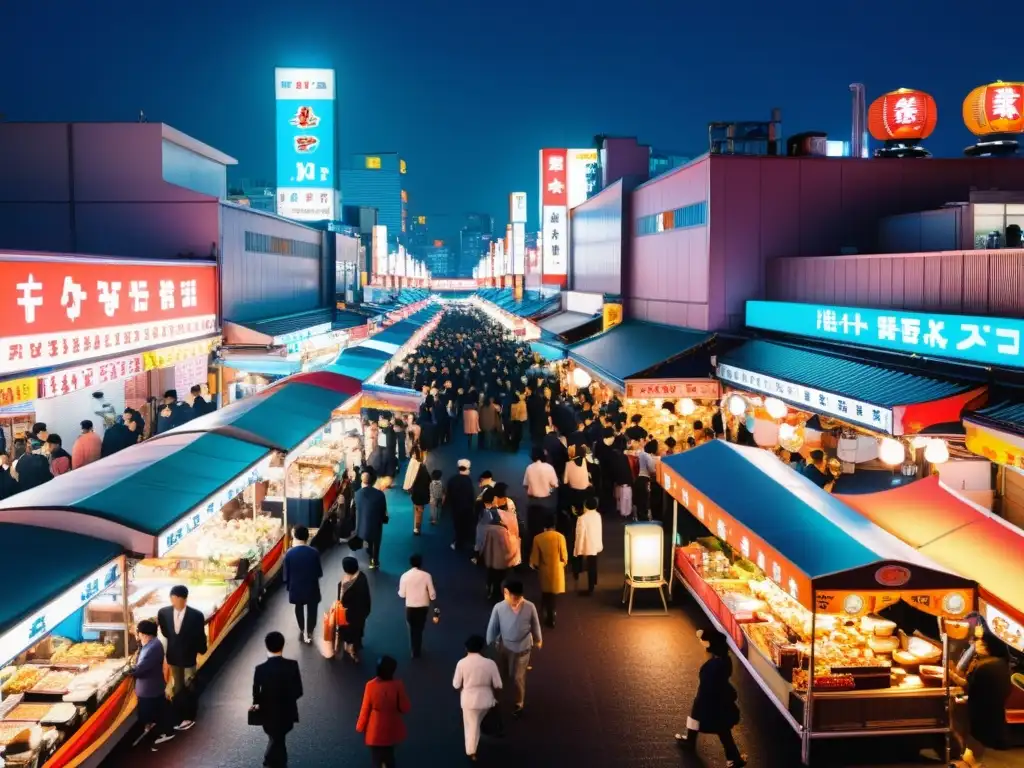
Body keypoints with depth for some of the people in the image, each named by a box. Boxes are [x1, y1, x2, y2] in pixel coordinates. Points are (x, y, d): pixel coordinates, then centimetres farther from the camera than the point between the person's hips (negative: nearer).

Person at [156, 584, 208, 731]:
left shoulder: (196, 615, -22)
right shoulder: (163, 613, -14)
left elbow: (200, 636, -7)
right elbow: (165, 632, 4)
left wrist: (201, 651, 3)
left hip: (189, 658, -3)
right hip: (173, 657, 3)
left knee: (188, 689, 14)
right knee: (176, 689, 18)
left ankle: (189, 717, 29)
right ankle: (180, 716, 32)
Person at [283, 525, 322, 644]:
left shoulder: (289, 553, -15)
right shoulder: (314, 553, -17)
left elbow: (286, 573, -6)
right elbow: (319, 573, -6)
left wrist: (288, 586, 10)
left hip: (296, 587, 2)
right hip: (311, 587, -1)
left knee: (299, 608, 23)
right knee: (312, 610, 16)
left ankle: (302, 631, 36)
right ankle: (309, 633, 24)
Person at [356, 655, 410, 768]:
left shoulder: (371, 686, -19)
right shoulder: (398, 685, -21)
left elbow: (365, 709, -9)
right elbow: (405, 709, -16)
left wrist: (360, 727, 5)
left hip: (375, 729, -1)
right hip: (392, 729, 1)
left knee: (376, 755, 17)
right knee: (389, 754, 25)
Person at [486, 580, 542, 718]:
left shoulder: (529, 607, -21)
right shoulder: (499, 607, -22)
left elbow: (535, 625, -5)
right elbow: (492, 627, -9)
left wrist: (538, 640, 9)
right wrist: (489, 644, -1)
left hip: (522, 647, -1)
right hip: (504, 645, 1)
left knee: (517, 677, 11)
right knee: (503, 674, 17)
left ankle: (519, 703, 38)